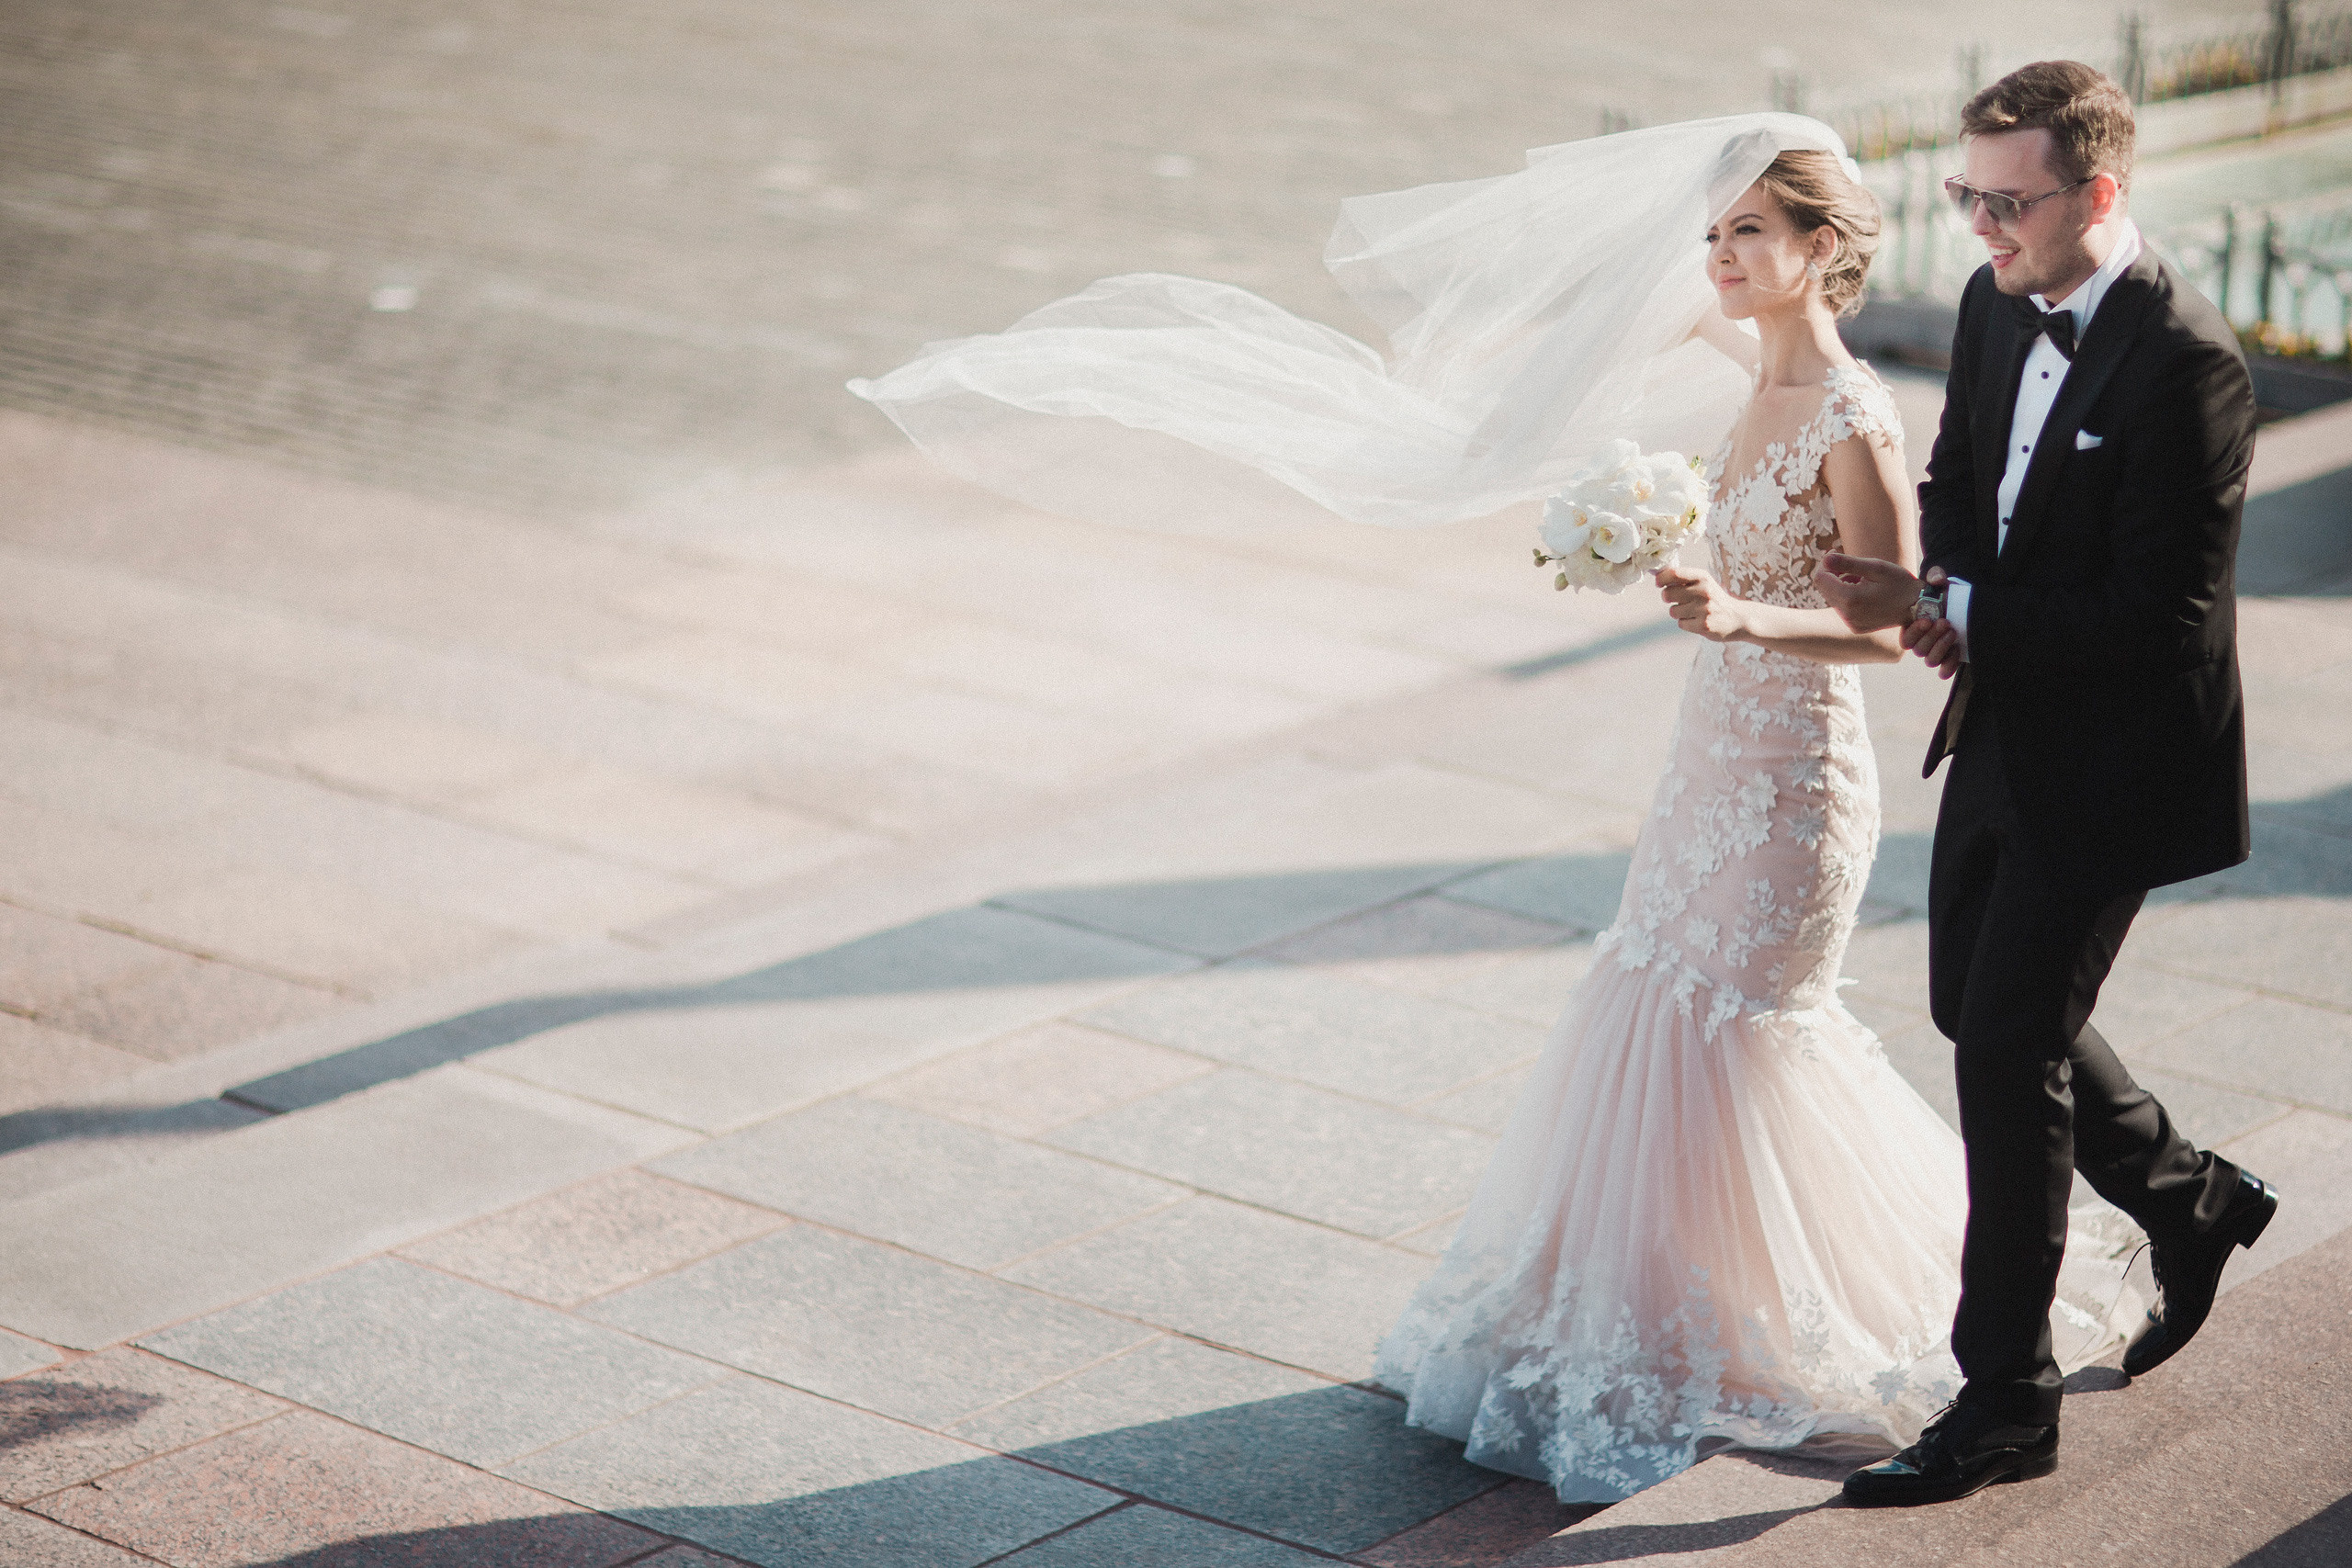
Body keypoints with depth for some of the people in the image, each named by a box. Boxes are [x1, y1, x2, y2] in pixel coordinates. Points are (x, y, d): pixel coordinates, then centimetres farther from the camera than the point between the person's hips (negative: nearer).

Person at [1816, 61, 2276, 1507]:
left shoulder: (2187, 365, -24)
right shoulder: (1997, 305, 1)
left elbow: (2158, 620, -25)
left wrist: (1944, 611, -25)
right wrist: (1949, 598, -5)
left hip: (2111, 759, -9)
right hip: (2010, 723, 9)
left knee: (2011, 1043, -5)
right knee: (1976, 999, 19)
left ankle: (2007, 1402, 7)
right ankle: (2193, 1201, 42)